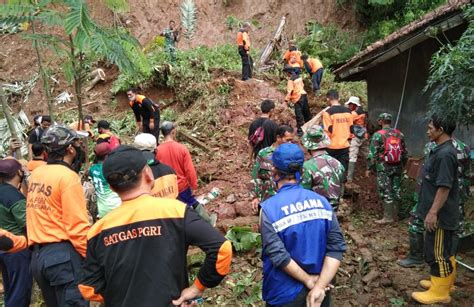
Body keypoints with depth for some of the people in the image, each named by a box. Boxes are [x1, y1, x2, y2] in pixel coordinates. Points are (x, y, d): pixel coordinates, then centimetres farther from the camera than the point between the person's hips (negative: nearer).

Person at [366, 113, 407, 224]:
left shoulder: (378, 135, -10)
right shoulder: (399, 134, 6)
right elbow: (405, 153, 12)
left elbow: (372, 153, -12)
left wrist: (369, 168, -5)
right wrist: (402, 165, 24)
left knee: (385, 192, 0)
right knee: (396, 190, 12)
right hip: (397, 167, 5)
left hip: (383, 168, -5)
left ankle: (388, 217, 2)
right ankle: (395, 214, 22)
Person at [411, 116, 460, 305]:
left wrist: (433, 212, -24)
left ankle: (439, 292, 11)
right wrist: (432, 210, 24)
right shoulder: (441, 150, 9)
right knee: (444, 250, 20)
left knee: (436, 252, 0)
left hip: (440, 214, -10)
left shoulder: (445, 153, -22)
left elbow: (445, 186, -25)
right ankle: (445, 281, 34)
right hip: (441, 212, 10)